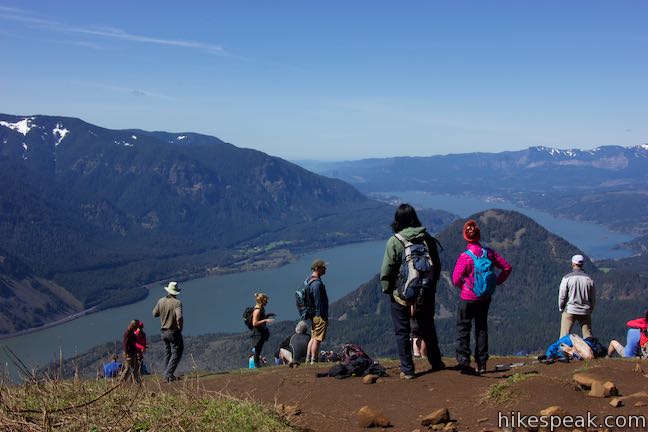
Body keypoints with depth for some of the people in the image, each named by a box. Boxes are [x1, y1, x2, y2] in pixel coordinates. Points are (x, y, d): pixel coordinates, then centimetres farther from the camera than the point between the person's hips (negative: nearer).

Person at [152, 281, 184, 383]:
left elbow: (154, 313, 12)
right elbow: (179, 317, -29)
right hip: (174, 332, -6)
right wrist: (180, 327, -12)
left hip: (163, 331, 6)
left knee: (167, 353, 17)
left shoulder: (161, 301, 0)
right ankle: (169, 375, -3)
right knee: (176, 353, 3)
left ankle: (166, 376, 19)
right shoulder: (177, 303, -18)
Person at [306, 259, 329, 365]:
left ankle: (308, 359, 19)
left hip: (313, 315, 10)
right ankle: (313, 361, 0)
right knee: (317, 339, -4)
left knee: (313, 338, 16)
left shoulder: (308, 280, 12)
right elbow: (318, 302, -21)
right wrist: (324, 317, -17)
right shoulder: (317, 283, -20)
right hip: (320, 316, -10)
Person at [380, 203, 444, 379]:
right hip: (426, 294, 4)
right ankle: (436, 363, 30)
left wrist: (386, 289, 3)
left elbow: (387, 270, -12)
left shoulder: (394, 241, -15)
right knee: (428, 328, 20)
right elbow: (437, 266, 6)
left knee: (402, 332, 8)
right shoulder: (428, 239, -2)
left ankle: (407, 370, 10)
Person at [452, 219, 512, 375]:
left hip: (468, 298, -4)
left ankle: (463, 358, -9)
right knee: (482, 328, 15)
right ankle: (482, 363, 16)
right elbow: (507, 267, 2)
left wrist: (464, 286, 4)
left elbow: (456, 280, -17)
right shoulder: (489, 252, -5)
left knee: (463, 327, 6)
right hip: (485, 298, 4)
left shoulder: (464, 257, -19)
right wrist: (496, 282, 10)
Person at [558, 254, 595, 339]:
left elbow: (562, 296, -6)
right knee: (588, 337, 10)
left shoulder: (567, 278, -10)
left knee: (564, 336, 2)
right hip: (585, 312, 3)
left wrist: (561, 309, 9)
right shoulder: (589, 279, -1)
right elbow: (593, 298, 7)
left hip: (570, 310, -3)